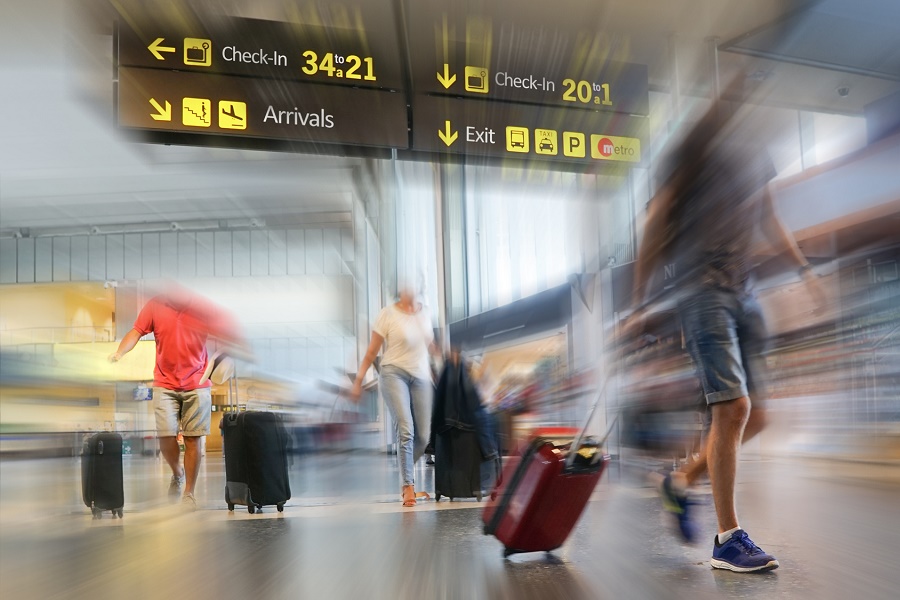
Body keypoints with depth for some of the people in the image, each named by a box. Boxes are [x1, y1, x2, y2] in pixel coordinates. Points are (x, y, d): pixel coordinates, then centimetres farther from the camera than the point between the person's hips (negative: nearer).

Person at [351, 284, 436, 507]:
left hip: (421, 376, 5)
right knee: (405, 430, -17)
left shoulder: (424, 313, 8)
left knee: (423, 436, 2)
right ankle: (408, 486, -8)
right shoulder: (388, 314, -6)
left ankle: (405, 475, 27)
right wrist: (358, 380, -4)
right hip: (394, 373, -4)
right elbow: (372, 351, -2)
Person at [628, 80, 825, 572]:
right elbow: (659, 220, -7)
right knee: (733, 408, -13)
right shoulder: (700, 139, -4)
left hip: (744, 291, 8)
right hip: (703, 287, -8)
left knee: (754, 417, 6)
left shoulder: (752, 143, 18)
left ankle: (681, 482, 25)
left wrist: (803, 267, 16)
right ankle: (728, 539, -2)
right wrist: (640, 304, -10)